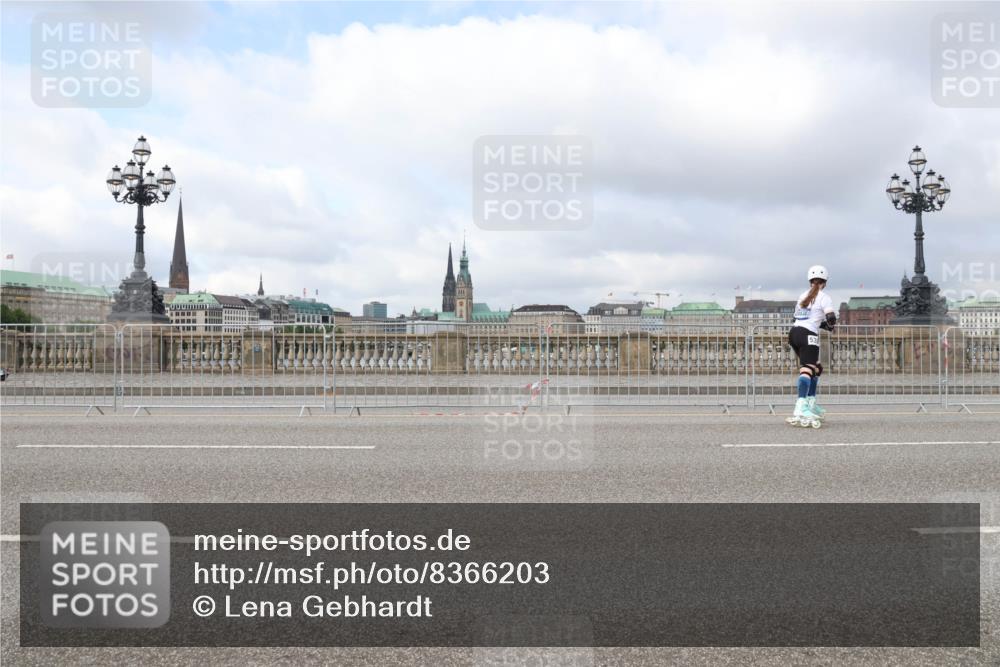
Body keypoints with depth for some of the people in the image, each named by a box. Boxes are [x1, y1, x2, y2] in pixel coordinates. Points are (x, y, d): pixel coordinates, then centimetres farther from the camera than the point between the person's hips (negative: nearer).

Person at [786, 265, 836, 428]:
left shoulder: (804, 296, 21)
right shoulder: (824, 297, 1)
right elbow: (831, 320, -10)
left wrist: (821, 324, 21)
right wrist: (830, 326, 13)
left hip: (794, 333, 7)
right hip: (808, 336, -7)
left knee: (817, 367, 21)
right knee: (807, 370, -18)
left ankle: (811, 404, 18)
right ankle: (800, 409, -34)